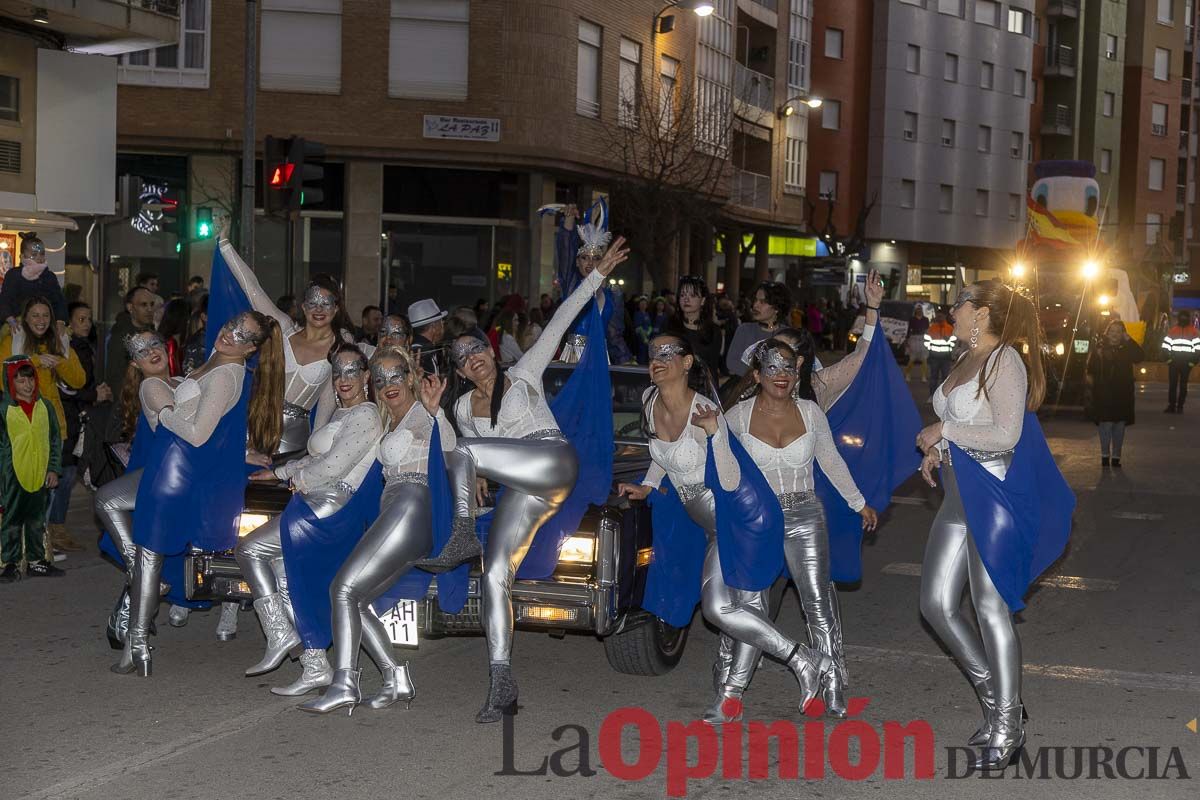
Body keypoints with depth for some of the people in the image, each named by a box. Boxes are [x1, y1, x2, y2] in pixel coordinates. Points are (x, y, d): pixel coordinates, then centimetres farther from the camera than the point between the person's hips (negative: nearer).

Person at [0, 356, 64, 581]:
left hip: (41, 476, 4)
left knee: (37, 520, 12)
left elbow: (55, 440, 10)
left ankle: (36, 561, 21)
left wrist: (53, 469, 3)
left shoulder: (45, 407, 5)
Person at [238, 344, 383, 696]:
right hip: (320, 507, 9)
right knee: (284, 575, 4)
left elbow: (332, 467, -17)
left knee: (249, 549, -7)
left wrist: (297, 478, -2)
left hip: (330, 509, -9)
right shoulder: (342, 414, 21)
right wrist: (279, 472, 24)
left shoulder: (365, 416, -11)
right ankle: (315, 667, 4)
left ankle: (281, 634, -6)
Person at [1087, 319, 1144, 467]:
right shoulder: (1099, 347, -1)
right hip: (1103, 393, -3)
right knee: (1106, 424, -9)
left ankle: (1116, 456, 15)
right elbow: (1091, 368, -6)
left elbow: (1140, 356, -13)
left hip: (1122, 393, 3)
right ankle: (1105, 454, 4)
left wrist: (1129, 340, -16)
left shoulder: (1126, 348, 5)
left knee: (1120, 425, 7)